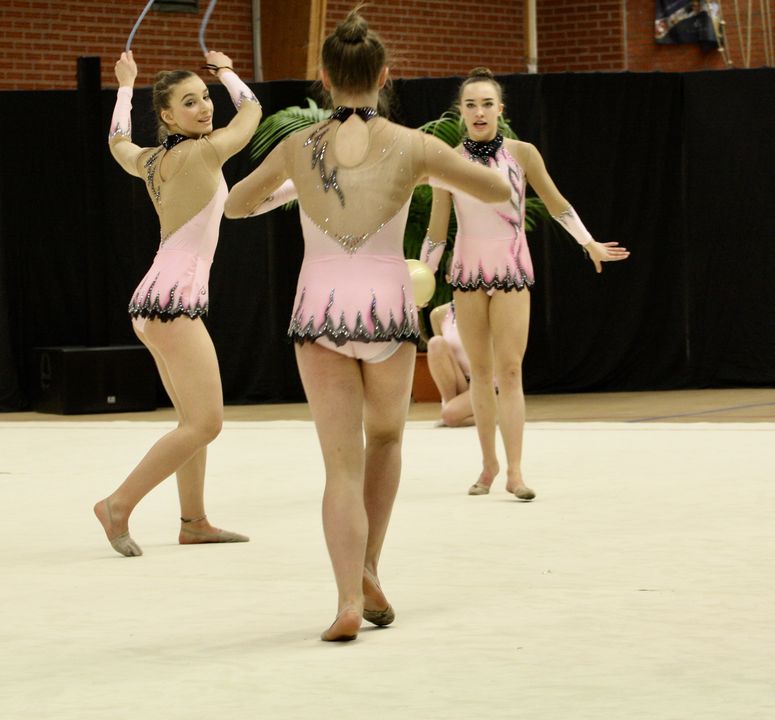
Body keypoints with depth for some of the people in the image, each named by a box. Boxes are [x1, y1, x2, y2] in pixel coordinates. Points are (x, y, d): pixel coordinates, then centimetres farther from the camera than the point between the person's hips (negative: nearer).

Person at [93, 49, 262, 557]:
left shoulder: (151, 161, 11)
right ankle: (119, 505, -11)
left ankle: (194, 522, 20)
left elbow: (119, 143, 36)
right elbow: (252, 109, 6)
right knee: (205, 423, -11)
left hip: (154, 299, 10)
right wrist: (227, 71, 24)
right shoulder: (203, 153, -11)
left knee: (195, 418, 16)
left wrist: (125, 87, 48)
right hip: (175, 299, -10)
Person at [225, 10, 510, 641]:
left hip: (320, 311, 0)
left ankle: (349, 600, -12)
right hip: (388, 310, 0)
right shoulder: (411, 146, -2)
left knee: (342, 465, 3)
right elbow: (500, 191, 7)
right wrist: (439, 171, 24)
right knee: (386, 436, 25)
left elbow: (236, 206, 19)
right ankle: (368, 570, 15)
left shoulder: (297, 148, 2)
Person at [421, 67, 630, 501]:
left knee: (509, 369, -8)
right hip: (468, 270, 2)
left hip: (512, 270, -1)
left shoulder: (522, 154, -4)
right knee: (480, 371, 6)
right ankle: (489, 462, 17)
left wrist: (589, 243, 6)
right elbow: (436, 234, 4)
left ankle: (514, 471, -10)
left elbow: (556, 203, 8)